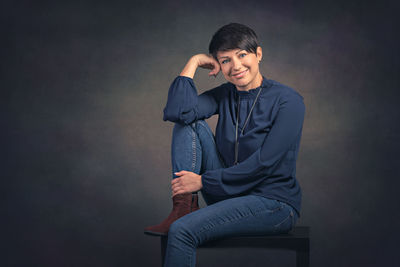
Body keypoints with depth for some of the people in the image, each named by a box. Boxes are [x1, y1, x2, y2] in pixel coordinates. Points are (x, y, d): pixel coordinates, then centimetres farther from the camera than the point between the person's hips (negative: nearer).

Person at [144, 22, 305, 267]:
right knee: (190, 124, -6)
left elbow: (264, 163, -17)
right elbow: (176, 112, -11)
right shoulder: (224, 95, 7)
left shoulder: (288, 101, -11)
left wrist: (203, 181, -15)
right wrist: (194, 62, -4)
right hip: (230, 194, 6)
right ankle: (185, 207, -12)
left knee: (182, 231, -27)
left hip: (275, 204, -6)